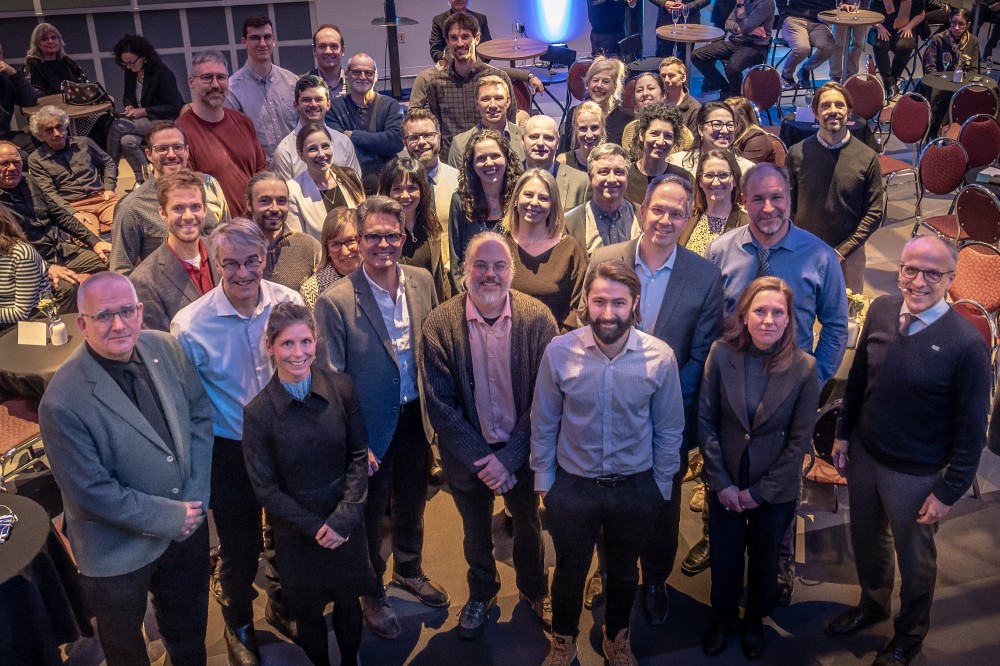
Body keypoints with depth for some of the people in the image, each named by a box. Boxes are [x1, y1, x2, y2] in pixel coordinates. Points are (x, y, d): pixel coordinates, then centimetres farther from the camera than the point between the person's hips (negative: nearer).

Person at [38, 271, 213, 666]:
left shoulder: (166, 349, -11)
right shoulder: (63, 402, -27)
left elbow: (200, 414, -1)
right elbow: (91, 491, -22)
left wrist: (196, 498, -8)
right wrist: (169, 517, -17)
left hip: (188, 525, 5)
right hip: (120, 550, -4)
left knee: (189, 632, 27)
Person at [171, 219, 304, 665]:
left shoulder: (289, 303, -13)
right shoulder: (190, 326, -19)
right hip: (230, 451, -2)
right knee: (240, 548, 14)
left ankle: (282, 607, 51)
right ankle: (238, 627, 44)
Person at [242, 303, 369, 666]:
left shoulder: (341, 387, -12)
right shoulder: (258, 411, -16)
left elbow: (359, 456, -5)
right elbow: (265, 488, -9)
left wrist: (344, 517, -13)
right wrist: (314, 527, -12)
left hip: (346, 524, 2)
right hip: (296, 533, -1)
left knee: (348, 601, 20)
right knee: (308, 611, 17)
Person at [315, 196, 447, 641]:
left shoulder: (422, 281, -5)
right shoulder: (335, 301, -19)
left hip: (417, 419, 4)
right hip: (371, 429, -4)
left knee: (412, 503, 25)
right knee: (370, 513, 17)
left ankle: (409, 571, 51)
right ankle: (372, 593, 41)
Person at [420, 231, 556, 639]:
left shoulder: (538, 318, -16)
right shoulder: (439, 324, -16)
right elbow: (440, 403, -14)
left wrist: (508, 458, -18)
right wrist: (481, 460, -18)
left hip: (521, 452, 0)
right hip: (467, 458, 0)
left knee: (528, 525, 23)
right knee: (475, 531, 23)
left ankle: (534, 590, 51)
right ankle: (482, 593, 51)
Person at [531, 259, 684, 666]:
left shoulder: (660, 357, -17)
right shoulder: (559, 352, -17)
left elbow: (669, 430, -3)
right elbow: (543, 425, -4)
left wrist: (661, 486, 2)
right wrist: (543, 481, 1)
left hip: (636, 488, 1)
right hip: (572, 485, 0)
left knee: (623, 571, 24)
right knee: (569, 570, 21)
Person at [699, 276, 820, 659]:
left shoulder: (804, 367, -16)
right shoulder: (722, 354, -14)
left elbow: (800, 439, -10)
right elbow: (706, 421, -8)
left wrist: (760, 490, -10)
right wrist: (721, 482, -9)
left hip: (774, 488, 0)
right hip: (725, 482, 1)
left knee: (764, 557, 20)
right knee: (724, 554, 17)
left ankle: (755, 620, 46)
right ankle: (723, 615, 45)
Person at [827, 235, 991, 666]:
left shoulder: (965, 344, -22)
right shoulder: (880, 311, -8)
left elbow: (971, 428, -15)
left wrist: (949, 492, -12)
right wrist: (843, 434, 8)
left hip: (915, 474, -4)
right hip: (863, 454, 4)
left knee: (914, 557, 19)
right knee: (866, 540, 24)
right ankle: (872, 604, 52)